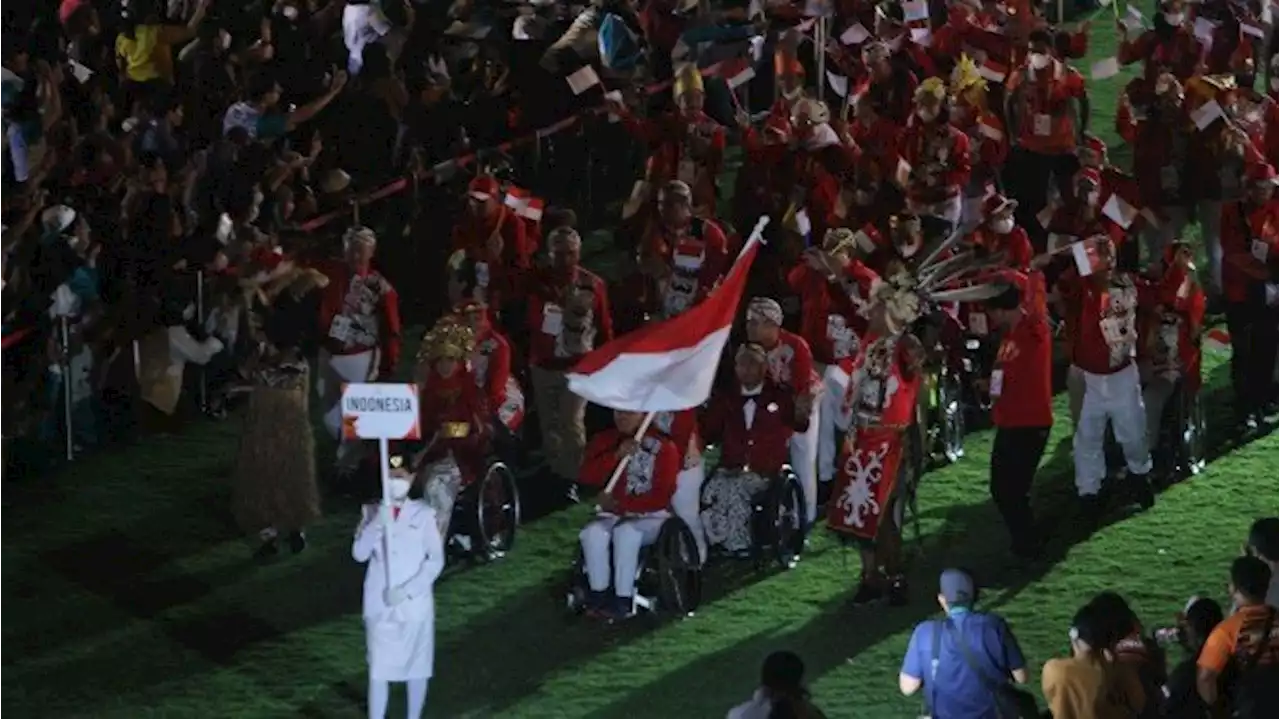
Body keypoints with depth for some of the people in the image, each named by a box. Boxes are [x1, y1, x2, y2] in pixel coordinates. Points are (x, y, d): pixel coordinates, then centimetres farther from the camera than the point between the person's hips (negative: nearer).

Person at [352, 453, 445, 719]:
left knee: (416, 666, 10)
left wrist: (408, 590, -14)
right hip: (379, 605, 0)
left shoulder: (423, 513, -2)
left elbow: (436, 559, -5)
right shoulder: (372, 512, 4)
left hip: (415, 604, 0)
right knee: (378, 670, -3)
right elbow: (359, 554, -5)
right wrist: (377, 523, -19)